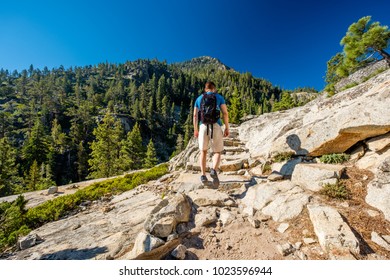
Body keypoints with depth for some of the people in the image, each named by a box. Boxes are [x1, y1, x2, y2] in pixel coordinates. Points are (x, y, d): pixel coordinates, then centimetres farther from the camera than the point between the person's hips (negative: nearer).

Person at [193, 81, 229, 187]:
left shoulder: (199, 98, 14)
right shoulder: (219, 97, 9)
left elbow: (195, 115, 9)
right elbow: (225, 113, -1)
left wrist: (195, 130, 15)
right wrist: (227, 128, 5)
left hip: (203, 126, 2)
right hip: (216, 126, -2)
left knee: (203, 151, 16)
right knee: (217, 152, 8)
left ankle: (203, 175, 8)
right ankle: (214, 170, -20)